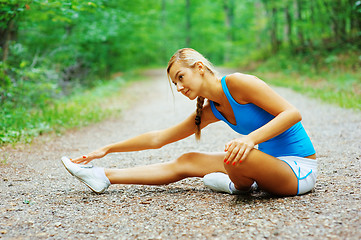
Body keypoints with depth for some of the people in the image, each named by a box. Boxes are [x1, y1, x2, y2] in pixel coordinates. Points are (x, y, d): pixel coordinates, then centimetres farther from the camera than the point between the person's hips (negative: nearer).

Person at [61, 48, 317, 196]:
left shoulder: (237, 83, -16)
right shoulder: (209, 111, 7)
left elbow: (293, 113, -21)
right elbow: (157, 138, 13)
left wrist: (251, 138, -35)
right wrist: (107, 149, 15)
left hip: (299, 169, -7)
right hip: (271, 162, 8)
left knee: (237, 156, -37)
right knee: (186, 162, 6)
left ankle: (240, 186, -2)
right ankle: (104, 176, 13)